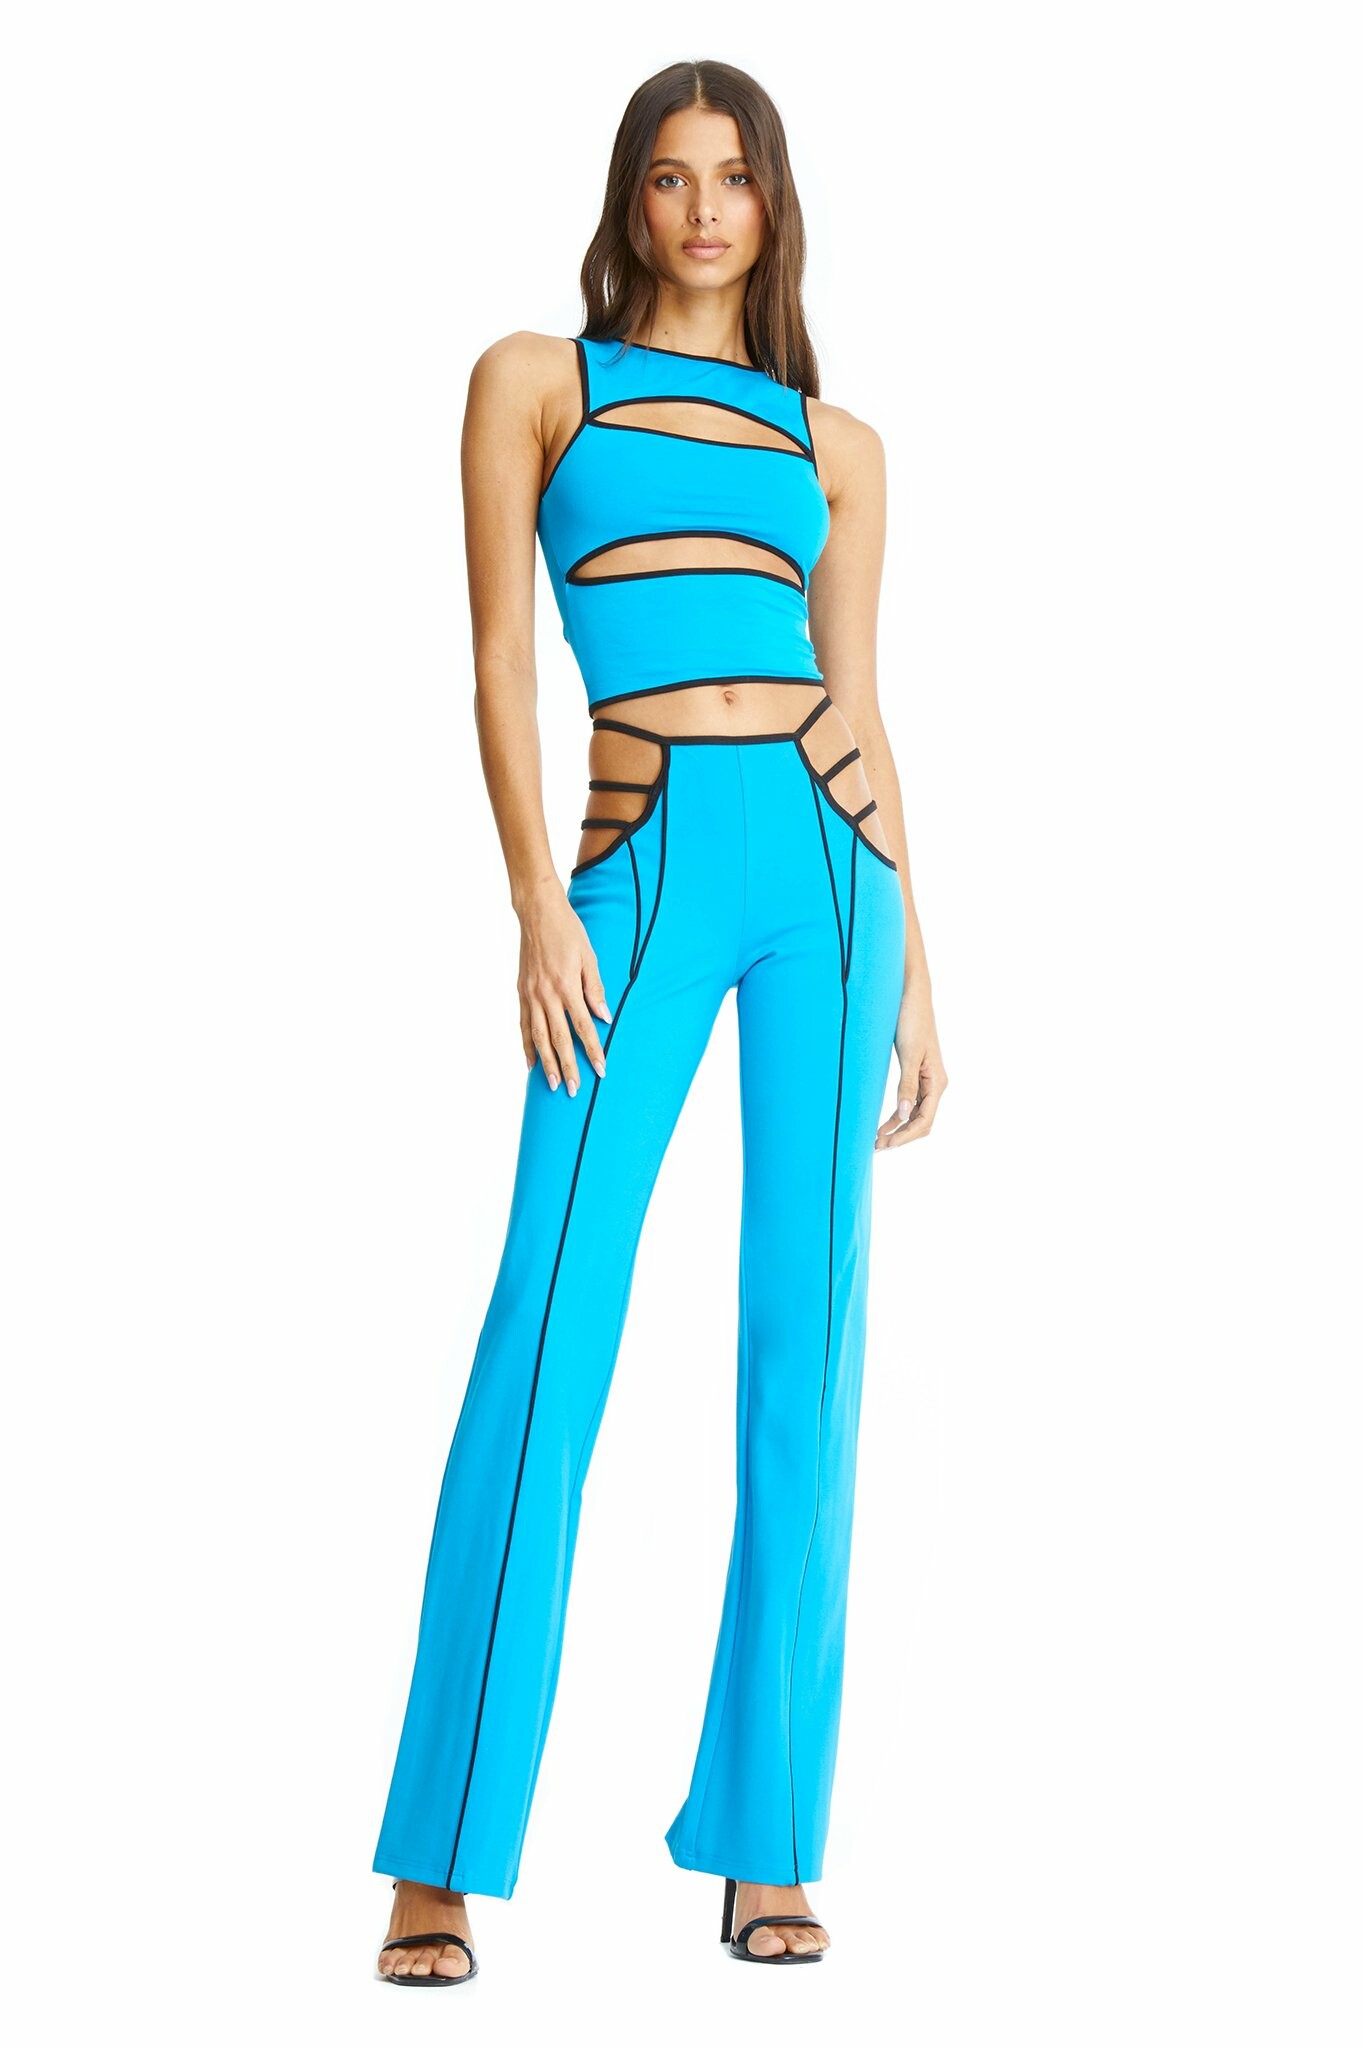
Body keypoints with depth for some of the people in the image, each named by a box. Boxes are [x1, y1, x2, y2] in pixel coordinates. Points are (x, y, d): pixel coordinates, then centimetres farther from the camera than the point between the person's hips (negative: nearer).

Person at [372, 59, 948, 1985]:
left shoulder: (833, 440, 17)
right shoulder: (534, 379, 10)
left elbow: (859, 702, 15)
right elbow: (499, 664, 3)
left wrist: (914, 964, 10)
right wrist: (538, 906, -9)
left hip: (827, 856, 3)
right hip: (645, 871, -3)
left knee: (808, 1343, 0)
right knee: (547, 1343, -12)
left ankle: (769, 1843, 8)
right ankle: (443, 1856, -5)